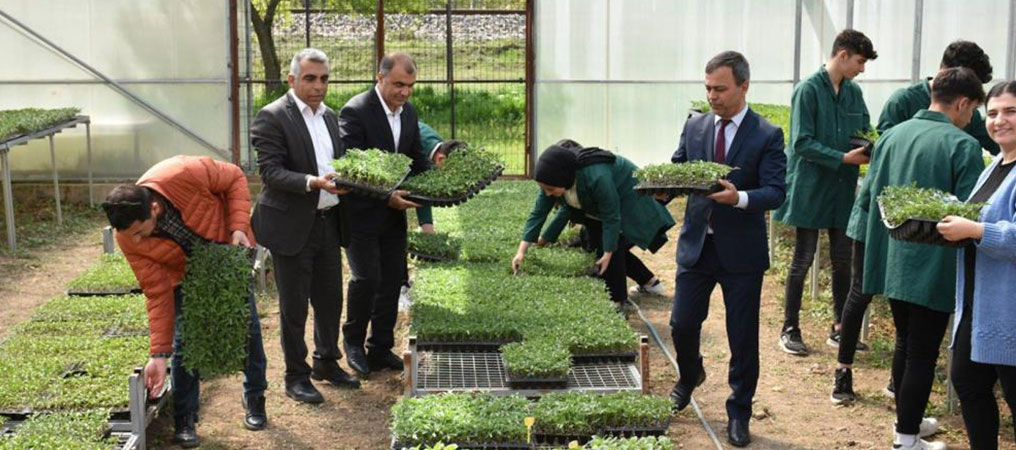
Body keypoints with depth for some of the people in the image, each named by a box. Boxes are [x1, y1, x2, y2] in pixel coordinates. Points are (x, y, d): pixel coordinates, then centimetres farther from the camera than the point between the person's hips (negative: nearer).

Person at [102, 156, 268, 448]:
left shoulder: (184, 175, -42)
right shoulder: (129, 240, -31)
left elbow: (235, 178, -21)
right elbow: (158, 295, -24)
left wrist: (239, 227, -31)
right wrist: (159, 355, -27)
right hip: (185, 271, 0)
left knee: (248, 325, 8)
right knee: (185, 337, -9)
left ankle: (255, 399, 28)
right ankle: (185, 420, 6)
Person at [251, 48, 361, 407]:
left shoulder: (329, 116, 12)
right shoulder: (272, 117, -12)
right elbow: (271, 172, -18)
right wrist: (313, 183, -31)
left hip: (328, 222, 7)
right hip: (292, 226, -7)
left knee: (330, 299, 16)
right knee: (294, 306, 3)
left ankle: (327, 363, 33)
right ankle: (296, 377, 14)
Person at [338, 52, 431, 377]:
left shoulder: (409, 112, 6)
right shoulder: (355, 112, -17)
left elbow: (417, 157, 16)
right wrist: (386, 196, -26)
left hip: (393, 215, 7)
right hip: (361, 213, -7)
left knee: (392, 280, 8)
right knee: (367, 277, -11)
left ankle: (381, 349, 20)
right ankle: (353, 340, 12)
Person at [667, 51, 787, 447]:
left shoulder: (767, 136, -7)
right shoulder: (694, 127, 5)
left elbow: (776, 192, -14)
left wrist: (740, 198, -33)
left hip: (741, 251, -3)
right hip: (696, 244, 3)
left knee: (743, 338, 4)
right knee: (682, 324, 8)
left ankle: (739, 414, 21)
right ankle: (690, 377, 41)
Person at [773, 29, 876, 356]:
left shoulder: (854, 92, 7)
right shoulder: (808, 90, -12)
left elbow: (865, 132, 13)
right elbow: (802, 143, -17)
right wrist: (843, 159, -21)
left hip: (843, 191, 6)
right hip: (810, 190, -6)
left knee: (843, 261, 10)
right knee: (803, 260, 3)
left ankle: (839, 328, 22)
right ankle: (790, 330, 14)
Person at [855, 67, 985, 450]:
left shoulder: (892, 135, 3)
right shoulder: (963, 146, -15)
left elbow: (866, 199, 8)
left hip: (893, 262, 6)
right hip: (934, 270, -6)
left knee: (905, 343, 21)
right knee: (922, 353, 4)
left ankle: (907, 419, 34)